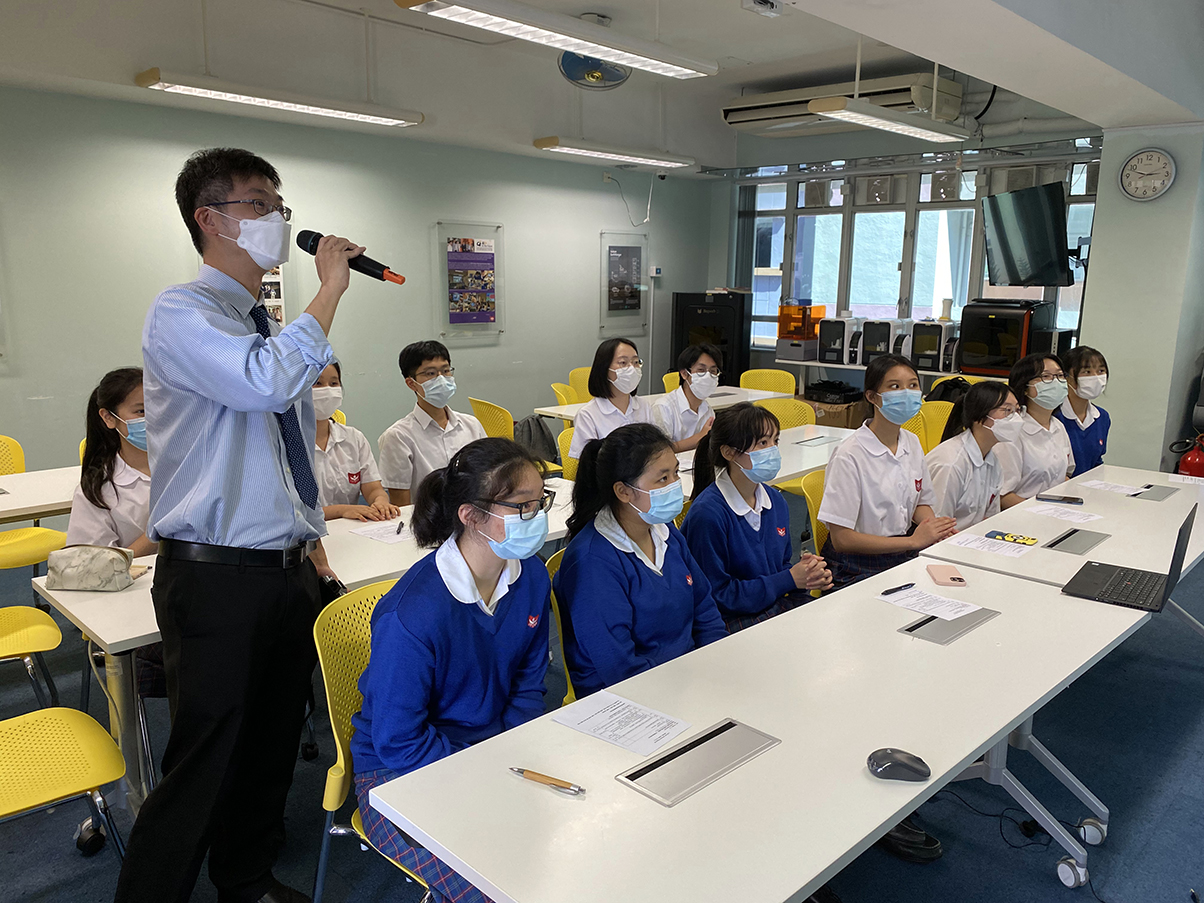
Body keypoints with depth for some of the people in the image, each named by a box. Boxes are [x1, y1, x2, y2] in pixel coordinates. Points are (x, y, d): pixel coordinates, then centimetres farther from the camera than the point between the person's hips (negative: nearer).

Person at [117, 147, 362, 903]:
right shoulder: (182, 315, -11)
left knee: (273, 745, 19)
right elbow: (265, 382, -32)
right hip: (216, 579, -8)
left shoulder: (271, 325, 14)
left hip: (289, 571, 8)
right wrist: (329, 291, -21)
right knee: (202, 763, 0)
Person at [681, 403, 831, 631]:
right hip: (732, 620, -7)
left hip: (778, 605, 7)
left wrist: (809, 574, -5)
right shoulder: (707, 514, -19)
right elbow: (717, 596, -17)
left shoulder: (775, 501, 7)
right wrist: (790, 579, -16)